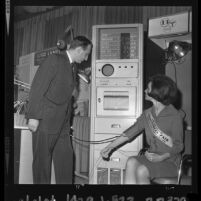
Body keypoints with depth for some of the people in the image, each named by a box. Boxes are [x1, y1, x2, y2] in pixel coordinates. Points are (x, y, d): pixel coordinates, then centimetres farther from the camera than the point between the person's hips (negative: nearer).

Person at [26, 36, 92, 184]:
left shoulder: (71, 68, 17)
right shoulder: (55, 60, -7)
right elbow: (38, 87, -13)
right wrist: (33, 116, -18)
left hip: (62, 123, 8)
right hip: (46, 121, -8)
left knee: (66, 158, 8)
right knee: (43, 159, 2)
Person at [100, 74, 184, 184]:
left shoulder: (175, 116, -12)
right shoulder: (148, 113, 7)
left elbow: (178, 145, -6)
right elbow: (131, 132, 6)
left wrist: (161, 157, -20)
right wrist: (110, 147, 2)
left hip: (169, 161, -5)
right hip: (151, 156, 5)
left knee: (141, 171, -29)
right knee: (131, 162, -24)